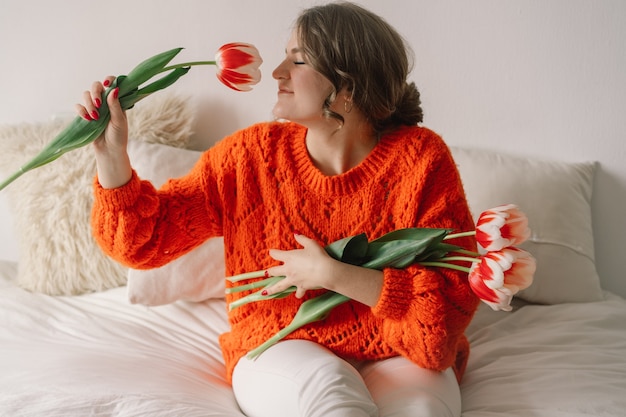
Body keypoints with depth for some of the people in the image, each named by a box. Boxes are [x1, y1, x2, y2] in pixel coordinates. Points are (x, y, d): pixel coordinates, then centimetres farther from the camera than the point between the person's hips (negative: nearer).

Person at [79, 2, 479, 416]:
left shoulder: (420, 158, -11)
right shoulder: (252, 153, -3)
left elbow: (453, 299, -15)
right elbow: (146, 239, 1)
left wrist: (332, 274, -20)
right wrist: (112, 155, -14)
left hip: (394, 357, 1)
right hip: (282, 354, 0)